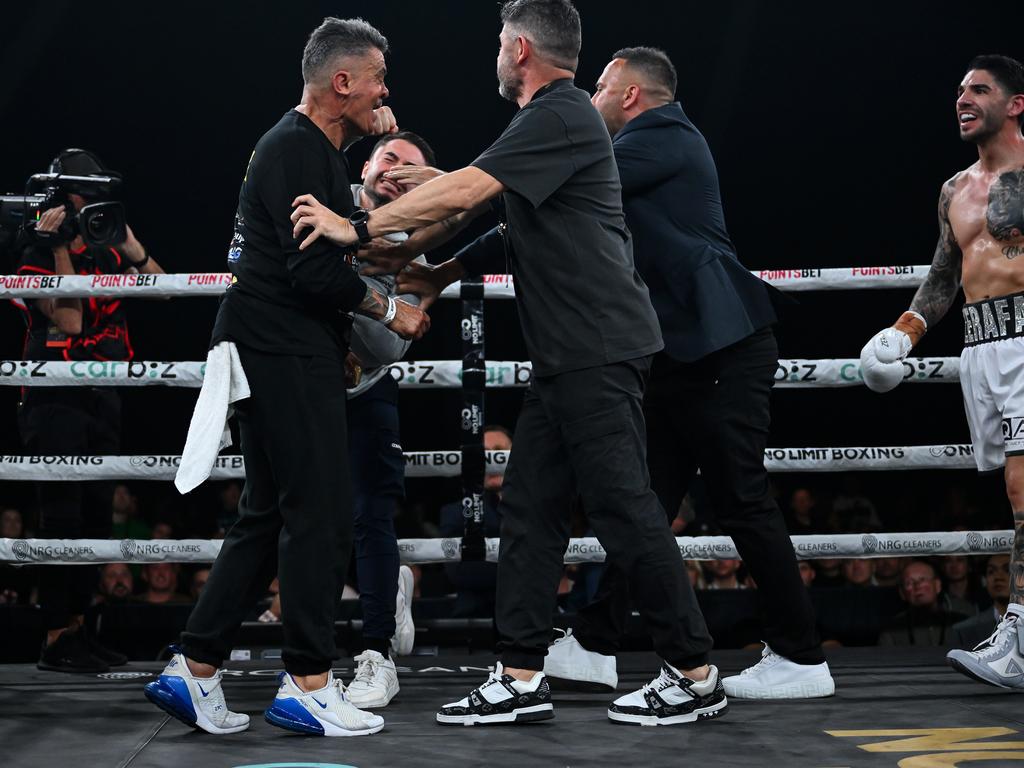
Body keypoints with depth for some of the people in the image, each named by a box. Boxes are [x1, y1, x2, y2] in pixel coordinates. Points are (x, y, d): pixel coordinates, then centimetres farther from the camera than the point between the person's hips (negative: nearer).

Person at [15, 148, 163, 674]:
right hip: (56, 399, -7)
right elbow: (69, 321, -16)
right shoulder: (39, 256, -6)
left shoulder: (105, 254, 12)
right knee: (63, 515, -9)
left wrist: (130, 245, -7)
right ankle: (56, 640, -6)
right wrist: (60, 246, -17)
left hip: (102, 399, 7)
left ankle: (77, 628, 18)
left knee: (95, 514, 9)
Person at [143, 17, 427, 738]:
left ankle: (194, 671, 13)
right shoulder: (298, 151, -14)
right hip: (287, 352, -11)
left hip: (288, 352, 11)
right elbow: (317, 272, -21)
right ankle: (308, 684, -3)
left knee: (269, 516, 12)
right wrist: (388, 309, -7)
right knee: (322, 512, -8)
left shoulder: (309, 141, 19)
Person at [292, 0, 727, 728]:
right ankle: (521, 678, 10)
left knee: (624, 508, -6)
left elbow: (463, 191, -21)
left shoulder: (560, 117, -13)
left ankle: (695, 676, 2)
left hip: (598, 349, -10)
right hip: (568, 354, 10)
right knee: (531, 506, 8)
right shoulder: (555, 118, 20)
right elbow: (524, 230, 27)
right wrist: (444, 272, 23)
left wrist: (357, 228, -15)